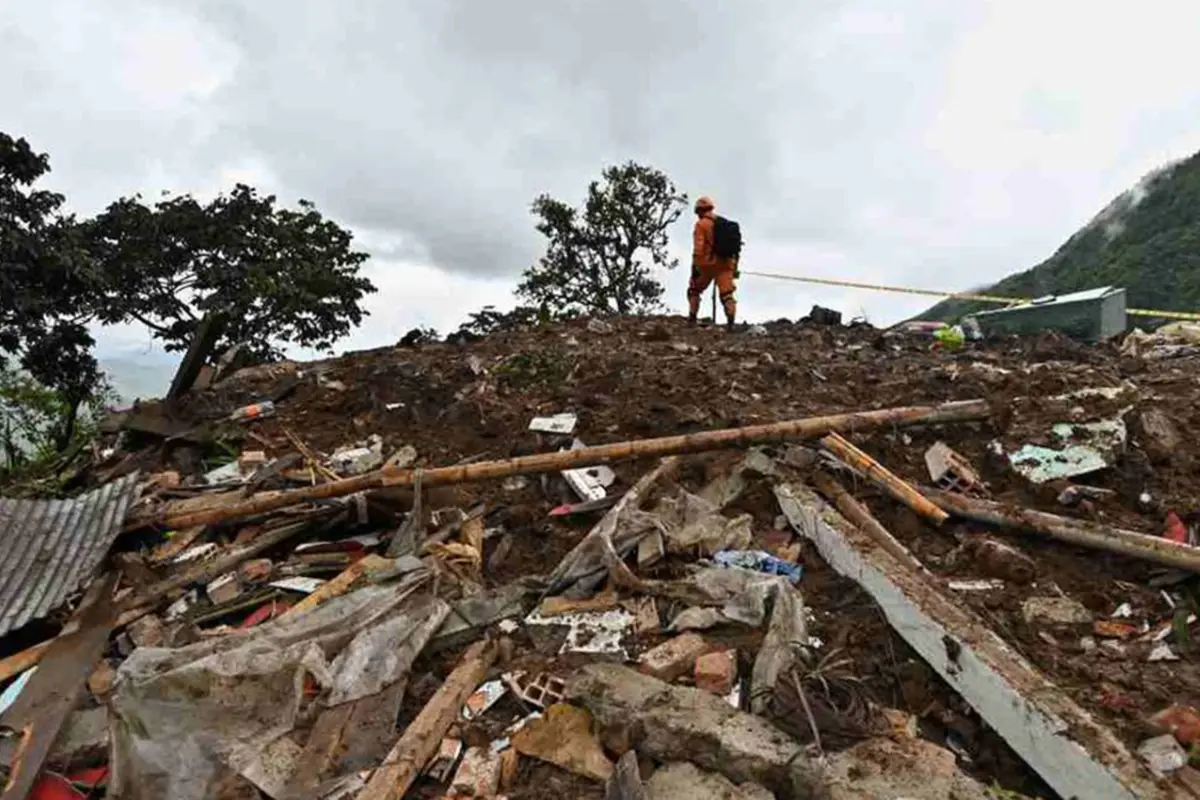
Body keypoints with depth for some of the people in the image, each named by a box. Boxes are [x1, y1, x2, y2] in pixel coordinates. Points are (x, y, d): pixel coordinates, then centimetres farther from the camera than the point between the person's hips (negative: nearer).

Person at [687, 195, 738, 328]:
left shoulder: (701, 224, -2)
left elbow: (698, 247, -13)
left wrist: (695, 267, -14)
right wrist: (734, 266, 21)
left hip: (708, 263, -4)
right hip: (726, 263, 4)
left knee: (694, 290, 15)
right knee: (727, 295, -2)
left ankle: (692, 319, 11)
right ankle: (731, 322, -18)